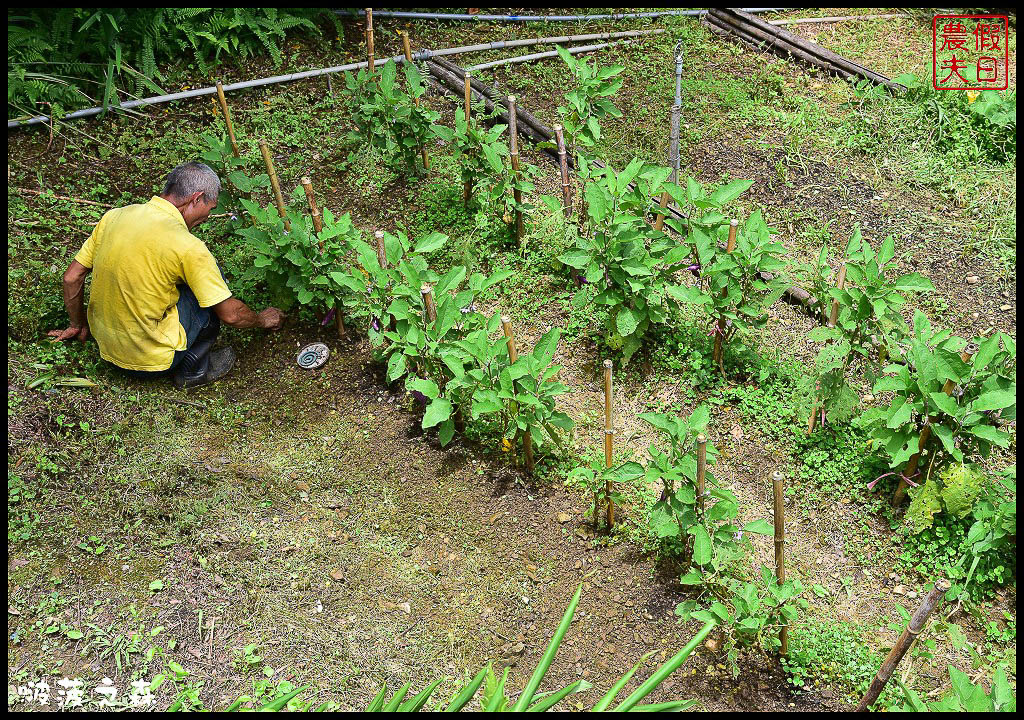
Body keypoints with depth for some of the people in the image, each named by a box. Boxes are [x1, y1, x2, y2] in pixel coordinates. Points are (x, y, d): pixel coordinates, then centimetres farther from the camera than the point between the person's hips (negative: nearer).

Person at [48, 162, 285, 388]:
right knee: (211, 279, 7)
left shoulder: (113, 216, -2)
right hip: (151, 360, -7)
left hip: (106, 344, 7)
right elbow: (230, 314, -12)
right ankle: (193, 368, 10)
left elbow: (71, 278, 7)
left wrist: (77, 325, 23)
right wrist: (263, 320, 9)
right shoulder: (187, 246, -20)